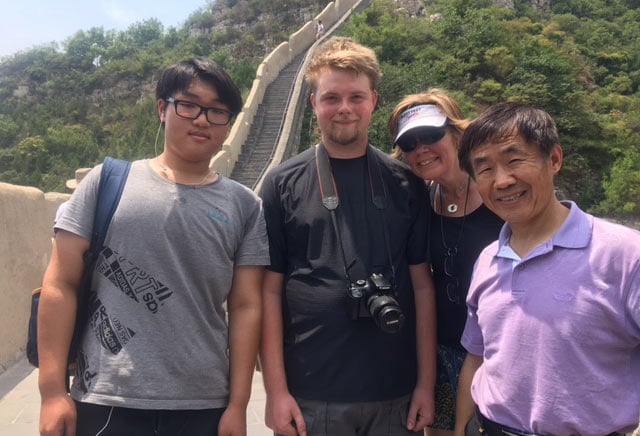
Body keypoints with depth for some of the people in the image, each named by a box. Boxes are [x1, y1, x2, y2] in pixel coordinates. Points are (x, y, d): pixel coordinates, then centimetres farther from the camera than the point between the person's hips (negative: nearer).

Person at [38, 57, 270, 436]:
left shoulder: (245, 206, 2)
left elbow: (246, 307, 0)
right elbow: (61, 284, 0)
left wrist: (238, 405, -1)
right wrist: (53, 392, -4)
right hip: (107, 402, -1)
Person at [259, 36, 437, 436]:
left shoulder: (406, 184, 1)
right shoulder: (283, 184, -4)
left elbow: (422, 285, 2)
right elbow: (270, 290, -4)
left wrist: (426, 383, 0)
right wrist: (276, 390, -6)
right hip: (310, 394, -1)